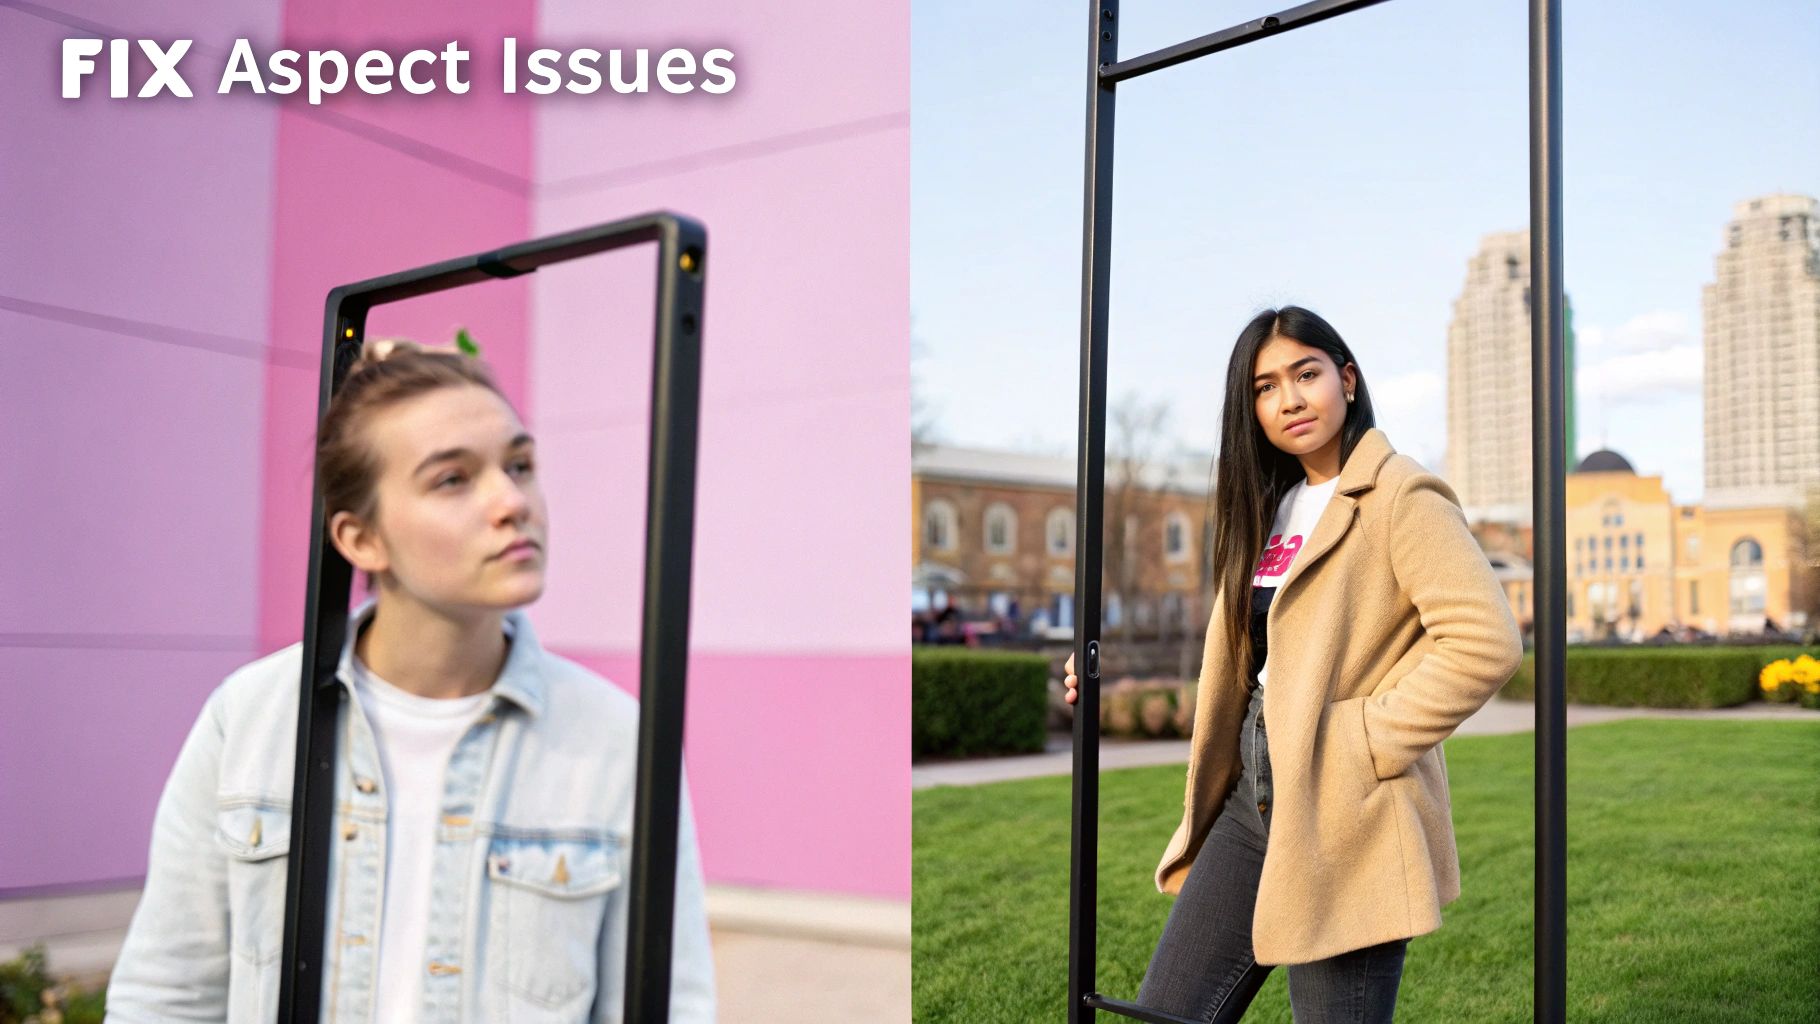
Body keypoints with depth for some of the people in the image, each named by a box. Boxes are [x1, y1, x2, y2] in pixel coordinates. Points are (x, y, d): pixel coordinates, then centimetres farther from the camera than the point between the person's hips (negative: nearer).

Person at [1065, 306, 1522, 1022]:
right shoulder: (1268, 504, 15)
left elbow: (1484, 643, -19)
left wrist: (1366, 740, -17)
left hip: (1345, 820, -8)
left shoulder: (1402, 498, -9)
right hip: (1251, 799, 8)